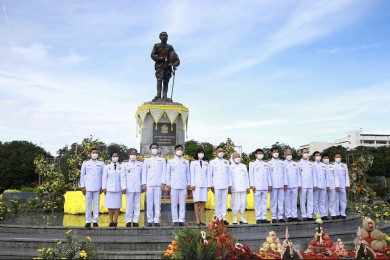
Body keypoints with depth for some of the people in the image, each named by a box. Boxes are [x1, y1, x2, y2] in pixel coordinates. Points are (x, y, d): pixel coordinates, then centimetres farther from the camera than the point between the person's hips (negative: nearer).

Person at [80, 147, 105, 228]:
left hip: (97, 187, 0)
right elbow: (82, 175, 9)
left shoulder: (101, 164, 9)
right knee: (88, 204, 0)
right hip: (88, 187, 0)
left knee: (96, 204, -1)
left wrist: (102, 187, 2)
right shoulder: (85, 163, 10)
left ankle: (95, 221, 5)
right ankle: (88, 221, 6)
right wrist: (82, 186, 3)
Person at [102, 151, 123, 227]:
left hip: (118, 188, 0)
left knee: (117, 205, 0)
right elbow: (104, 178, 7)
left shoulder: (121, 167, 5)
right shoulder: (107, 167, 7)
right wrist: (104, 188, 1)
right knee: (110, 206, 3)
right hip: (109, 188, 0)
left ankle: (115, 221, 7)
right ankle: (111, 222, 11)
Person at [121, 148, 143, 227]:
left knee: (137, 205, 1)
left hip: (138, 188, 1)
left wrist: (142, 186, 7)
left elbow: (142, 176, 13)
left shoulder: (140, 164, 12)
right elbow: (123, 177, 4)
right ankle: (128, 221, 6)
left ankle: (135, 221, 7)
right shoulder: (125, 164, 9)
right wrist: (124, 187, -4)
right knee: (129, 205, -1)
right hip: (129, 188, -1)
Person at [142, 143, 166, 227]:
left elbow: (164, 172, 7)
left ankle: (156, 220, -1)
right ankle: (150, 220, 3)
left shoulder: (162, 160, 13)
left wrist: (163, 183, -4)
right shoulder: (146, 160, 15)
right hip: (149, 184, 1)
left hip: (158, 184, -1)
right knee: (149, 203, -1)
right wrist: (144, 184, 1)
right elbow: (144, 173, 11)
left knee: (157, 203, -4)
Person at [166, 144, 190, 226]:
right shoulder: (170, 161, 10)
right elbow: (168, 173, 8)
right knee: (174, 204, -1)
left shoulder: (186, 162, 13)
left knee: (182, 203, -1)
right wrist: (168, 183, 1)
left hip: (183, 185, 1)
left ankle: (181, 220, 2)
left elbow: (188, 173, 12)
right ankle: (175, 220, 4)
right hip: (174, 185, -1)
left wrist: (189, 183, 5)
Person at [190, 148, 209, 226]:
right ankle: (197, 220, -2)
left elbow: (208, 174, 12)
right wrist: (192, 184, -7)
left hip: (204, 184, 3)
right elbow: (192, 174, 1)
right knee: (197, 202, -4)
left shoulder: (206, 163, 14)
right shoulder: (193, 163, 7)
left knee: (203, 202, 2)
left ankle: (202, 220, 6)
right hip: (196, 184, -3)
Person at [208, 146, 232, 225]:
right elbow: (210, 175, 5)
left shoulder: (226, 162, 13)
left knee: (224, 202, 2)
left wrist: (230, 185, 8)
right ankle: (219, 218, 4)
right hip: (216, 186, -2)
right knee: (218, 202, -1)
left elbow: (229, 174, 13)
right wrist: (211, 186, 0)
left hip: (225, 186, 2)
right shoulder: (212, 162, 6)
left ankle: (224, 218, 7)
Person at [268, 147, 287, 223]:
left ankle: (280, 216, 7)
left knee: (281, 200, 2)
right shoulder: (269, 163, 6)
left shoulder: (281, 163, 15)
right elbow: (268, 175, 0)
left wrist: (285, 183, 5)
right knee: (274, 201, -2)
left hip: (281, 185, 3)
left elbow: (284, 174, 13)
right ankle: (274, 217, 2)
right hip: (273, 185, -3)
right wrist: (269, 185, -7)